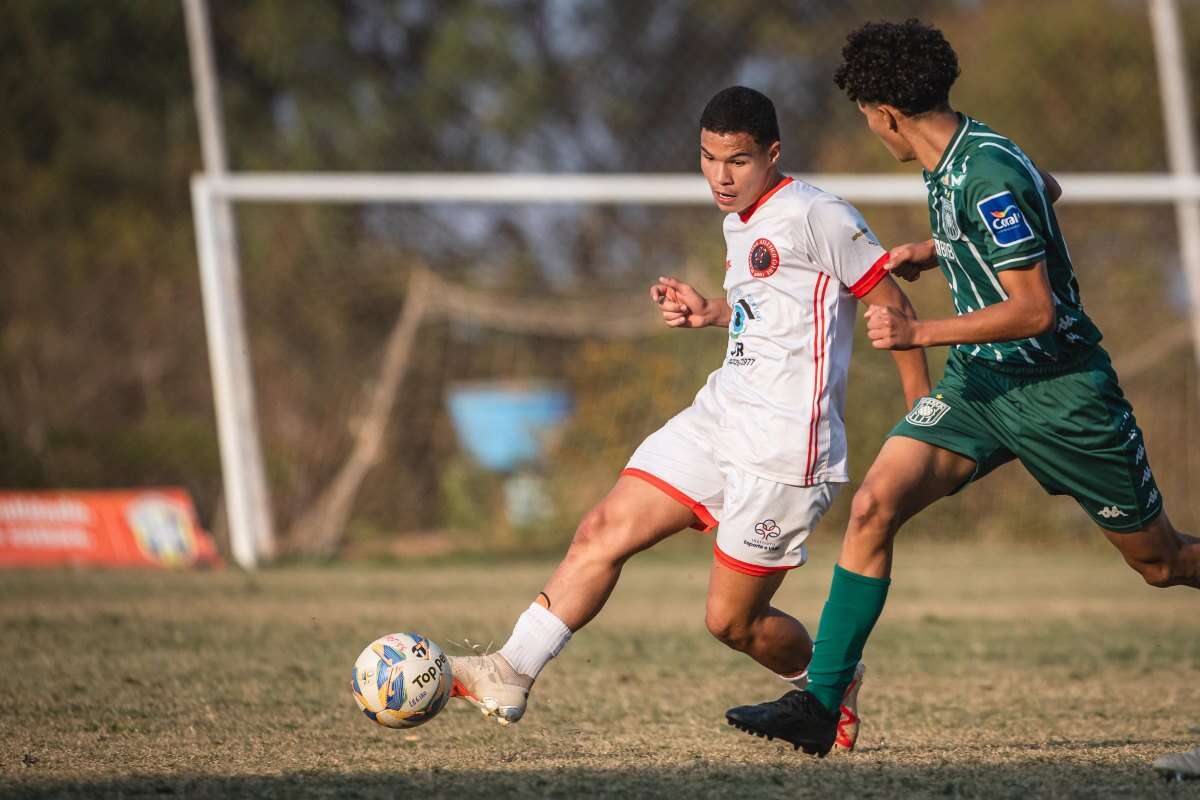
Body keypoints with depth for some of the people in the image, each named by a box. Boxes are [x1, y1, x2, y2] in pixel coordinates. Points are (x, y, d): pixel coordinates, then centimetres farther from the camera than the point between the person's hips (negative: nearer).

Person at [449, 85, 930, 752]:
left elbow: (891, 304, -8)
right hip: (718, 416, 8)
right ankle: (512, 675, -4)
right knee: (603, 531, -3)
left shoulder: (815, 216, -13)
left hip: (783, 445, -8)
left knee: (731, 621, -1)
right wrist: (711, 314, 11)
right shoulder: (738, 222, 14)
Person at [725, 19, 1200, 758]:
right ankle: (822, 704, -12)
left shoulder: (989, 178, -25)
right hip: (979, 381, 7)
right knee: (875, 506, -13)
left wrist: (918, 333, -27)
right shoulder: (949, 165, 3)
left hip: (1060, 386, -7)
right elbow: (1046, 188, 23)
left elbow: (1035, 309, -26)